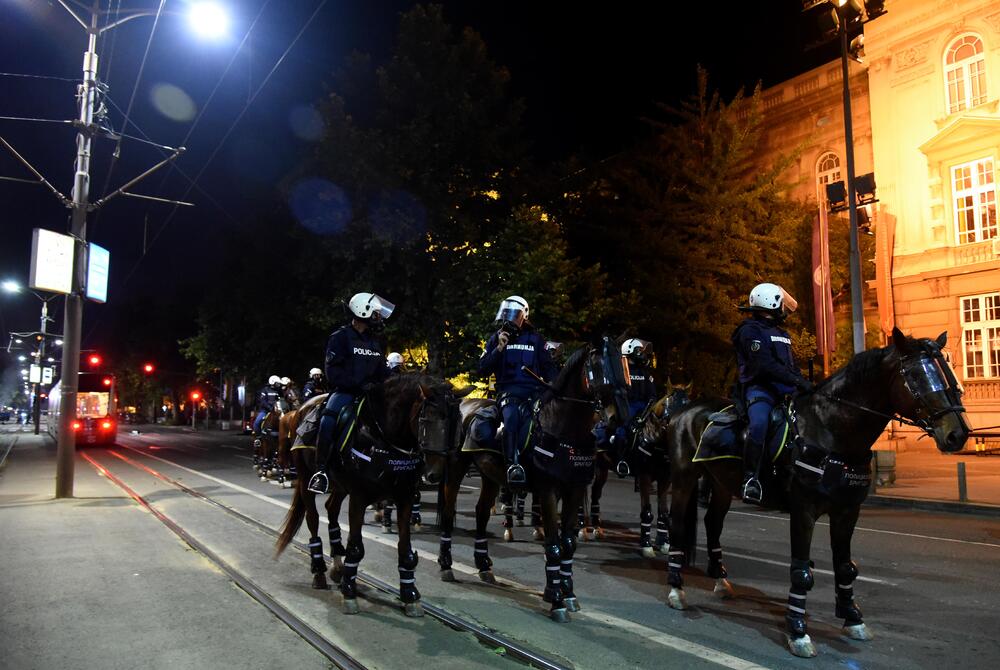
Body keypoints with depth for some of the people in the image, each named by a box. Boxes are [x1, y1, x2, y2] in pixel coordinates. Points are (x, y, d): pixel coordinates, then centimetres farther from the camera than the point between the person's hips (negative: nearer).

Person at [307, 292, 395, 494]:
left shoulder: (376, 341, 15)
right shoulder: (341, 337, -5)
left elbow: (382, 371, 20)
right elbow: (333, 372, -12)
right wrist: (359, 384, -20)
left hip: (370, 391, 6)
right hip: (344, 390, -6)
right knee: (328, 421, -31)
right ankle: (321, 469, -15)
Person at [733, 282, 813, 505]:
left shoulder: (781, 333, 26)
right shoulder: (751, 330, -4)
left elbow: (792, 366, 24)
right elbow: (765, 366, -16)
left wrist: (803, 383, 5)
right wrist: (798, 381, -21)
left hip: (785, 389, 9)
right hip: (759, 388, -9)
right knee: (759, 423, -35)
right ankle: (752, 478, -28)